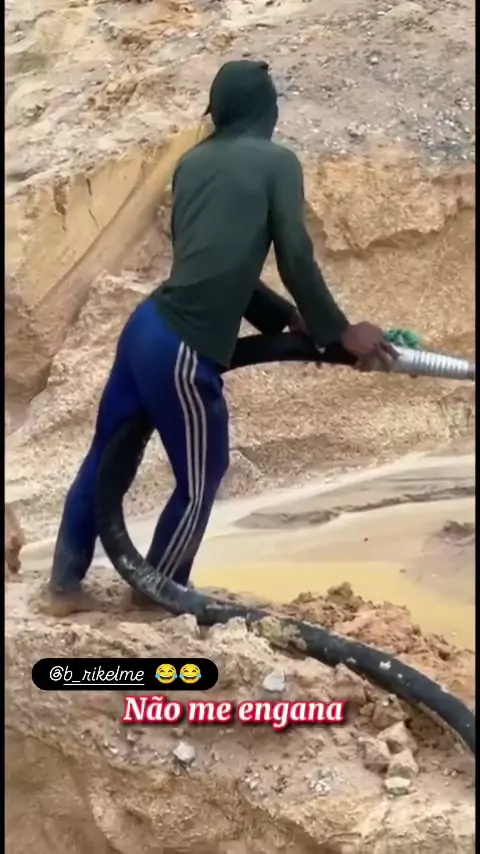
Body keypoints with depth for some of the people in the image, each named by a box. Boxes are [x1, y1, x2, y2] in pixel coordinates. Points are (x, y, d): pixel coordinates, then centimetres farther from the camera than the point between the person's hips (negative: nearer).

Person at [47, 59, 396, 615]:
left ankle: (65, 582, 31)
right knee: (200, 481, 13)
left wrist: (284, 318, 21)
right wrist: (338, 332, 4)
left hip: (145, 326, 7)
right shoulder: (277, 162, -1)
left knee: (108, 454, 20)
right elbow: (296, 259, -7)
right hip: (184, 349, -7)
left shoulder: (192, 163, 17)